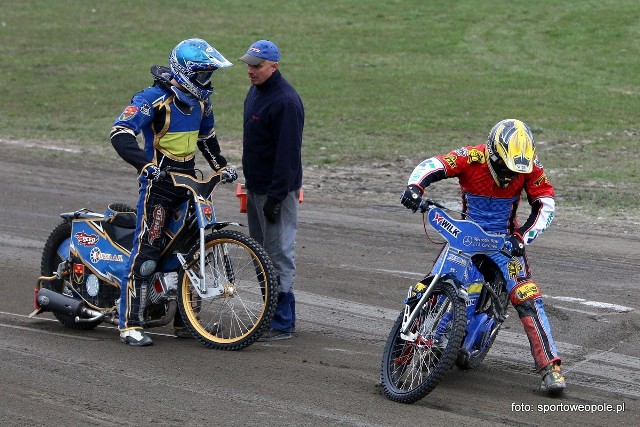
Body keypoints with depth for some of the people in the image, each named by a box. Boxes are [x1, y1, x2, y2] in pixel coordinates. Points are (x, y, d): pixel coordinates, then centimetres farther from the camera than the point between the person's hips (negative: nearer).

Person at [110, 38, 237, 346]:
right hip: (158, 180, -8)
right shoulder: (154, 98, -13)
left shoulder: (201, 101, 12)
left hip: (188, 181, 8)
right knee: (147, 250, -13)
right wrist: (144, 163, -34)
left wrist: (221, 166, 19)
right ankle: (130, 324, -10)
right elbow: (120, 133, -22)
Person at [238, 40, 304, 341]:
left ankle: (282, 323, -3)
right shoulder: (255, 91, 12)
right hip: (255, 187, 10)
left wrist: (276, 196, -24)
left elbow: (288, 153, -22)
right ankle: (271, 313, 23)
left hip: (276, 190, -10)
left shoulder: (286, 101, -19)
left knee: (279, 254, -7)